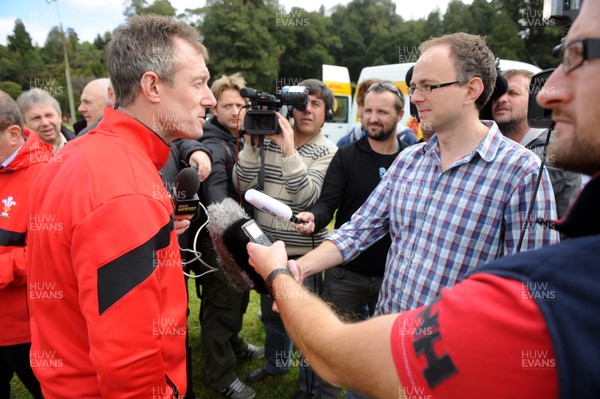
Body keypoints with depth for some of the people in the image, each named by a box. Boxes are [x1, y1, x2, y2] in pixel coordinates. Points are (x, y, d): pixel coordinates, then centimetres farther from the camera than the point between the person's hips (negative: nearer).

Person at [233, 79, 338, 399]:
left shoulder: (327, 152, -9)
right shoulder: (269, 139, 0)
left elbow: (306, 197, -22)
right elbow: (243, 185, -7)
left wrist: (289, 150, -28)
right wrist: (251, 144, -18)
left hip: (303, 251, -4)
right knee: (271, 311, 24)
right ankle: (276, 363, 51)